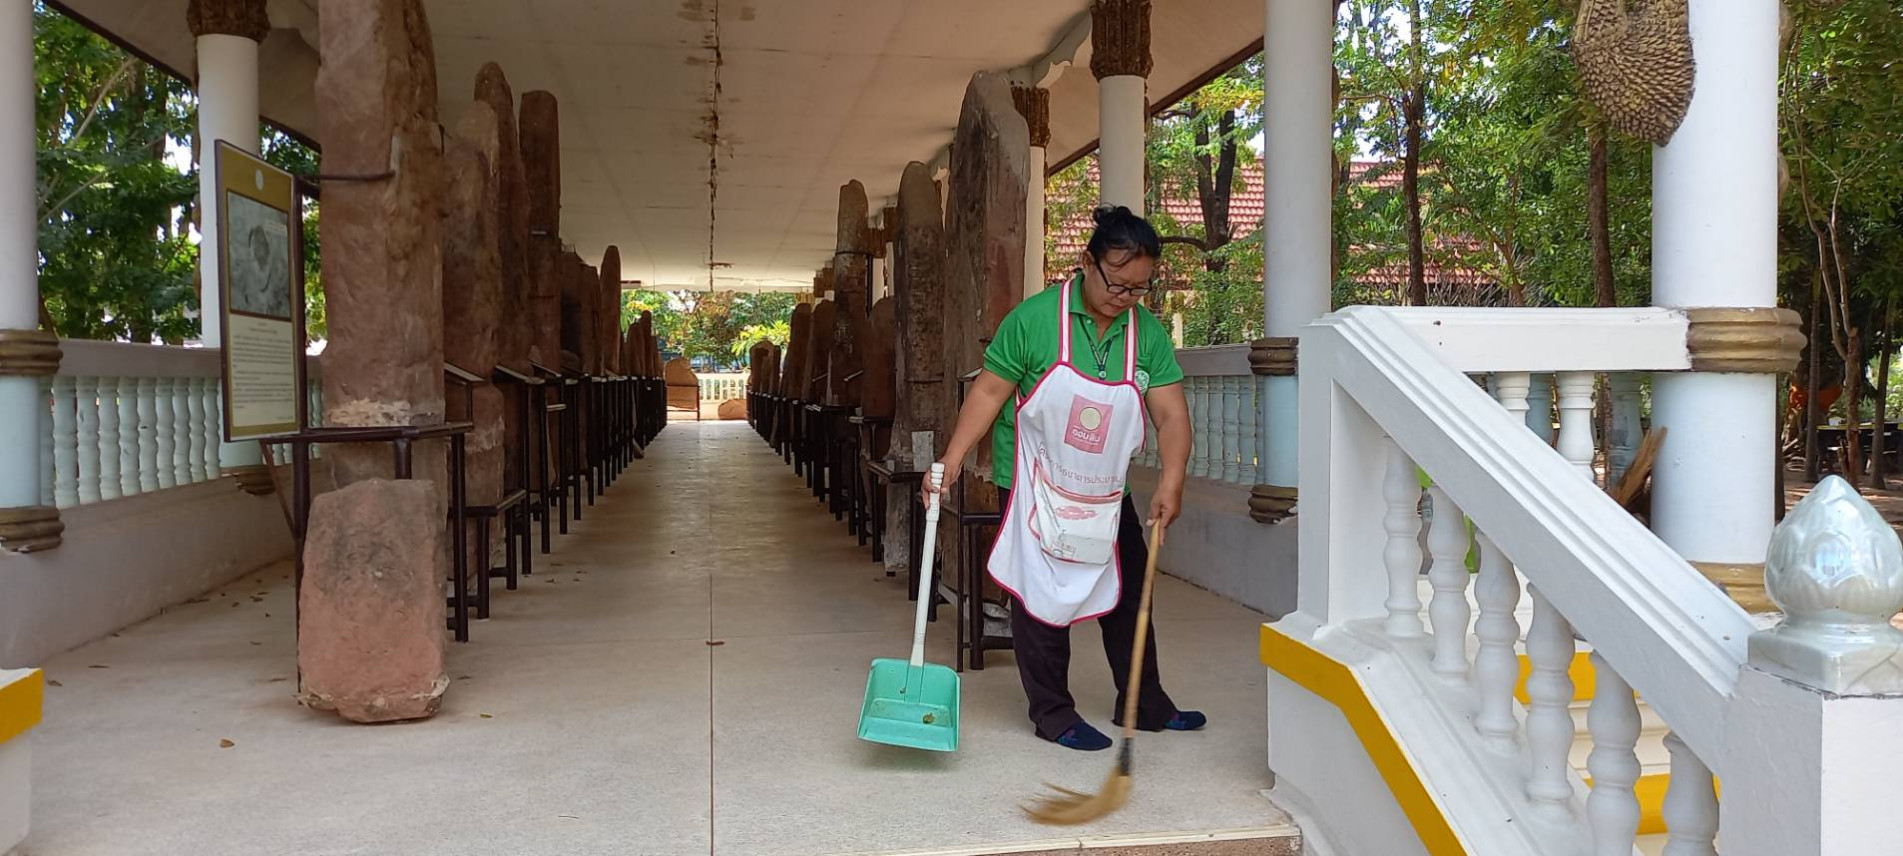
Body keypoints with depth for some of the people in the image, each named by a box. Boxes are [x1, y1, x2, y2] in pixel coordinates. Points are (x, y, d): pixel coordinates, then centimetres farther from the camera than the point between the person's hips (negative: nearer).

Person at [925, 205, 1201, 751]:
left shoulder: (1147, 333, -4)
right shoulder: (1035, 317, -16)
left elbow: (1171, 415, -9)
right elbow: (990, 391, -12)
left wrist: (1171, 482, -24)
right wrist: (952, 459, -19)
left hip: (1106, 491, 5)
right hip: (1035, 484, -5)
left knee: (1128, 590, 13)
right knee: (1041, 595, 1)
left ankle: (1144, 704, 29)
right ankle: (1053, 714, 16)